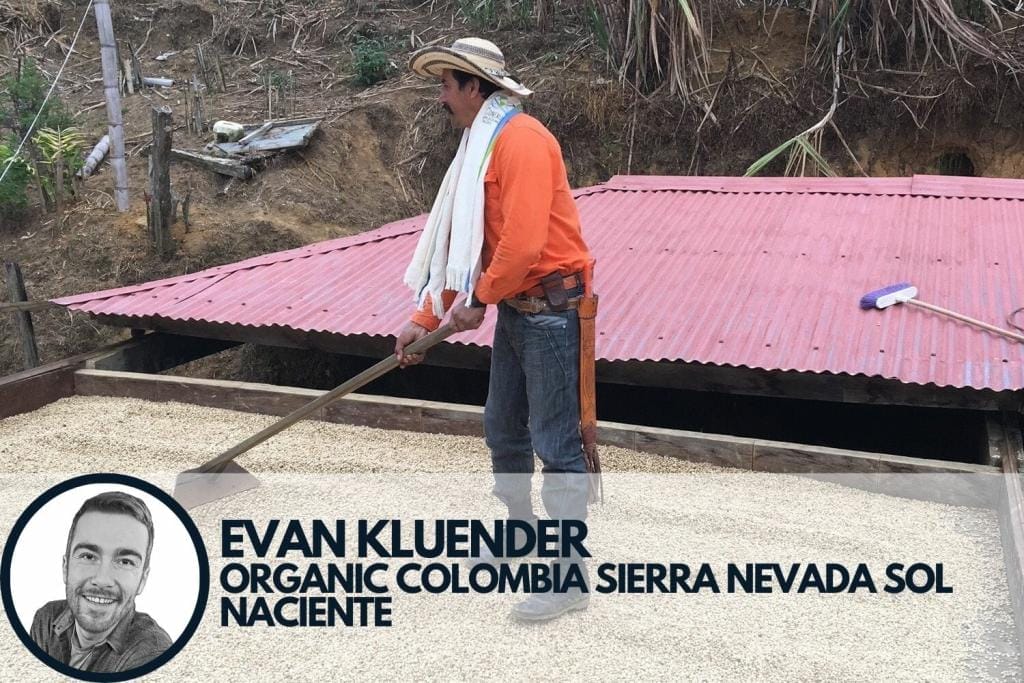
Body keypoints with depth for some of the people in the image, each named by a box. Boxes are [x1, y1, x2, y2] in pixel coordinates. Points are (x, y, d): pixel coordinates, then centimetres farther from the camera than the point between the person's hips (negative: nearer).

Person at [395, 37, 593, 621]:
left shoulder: (521, 139, -16)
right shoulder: (482, 146, 15)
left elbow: (524, 240, -25)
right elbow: (455, 243, 16)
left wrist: (479, 299, -11)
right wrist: (426, 318, 13)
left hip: (550, 310, -10)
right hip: (514, 310, 10)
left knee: (555, 442, -5)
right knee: (504, 430, 19)